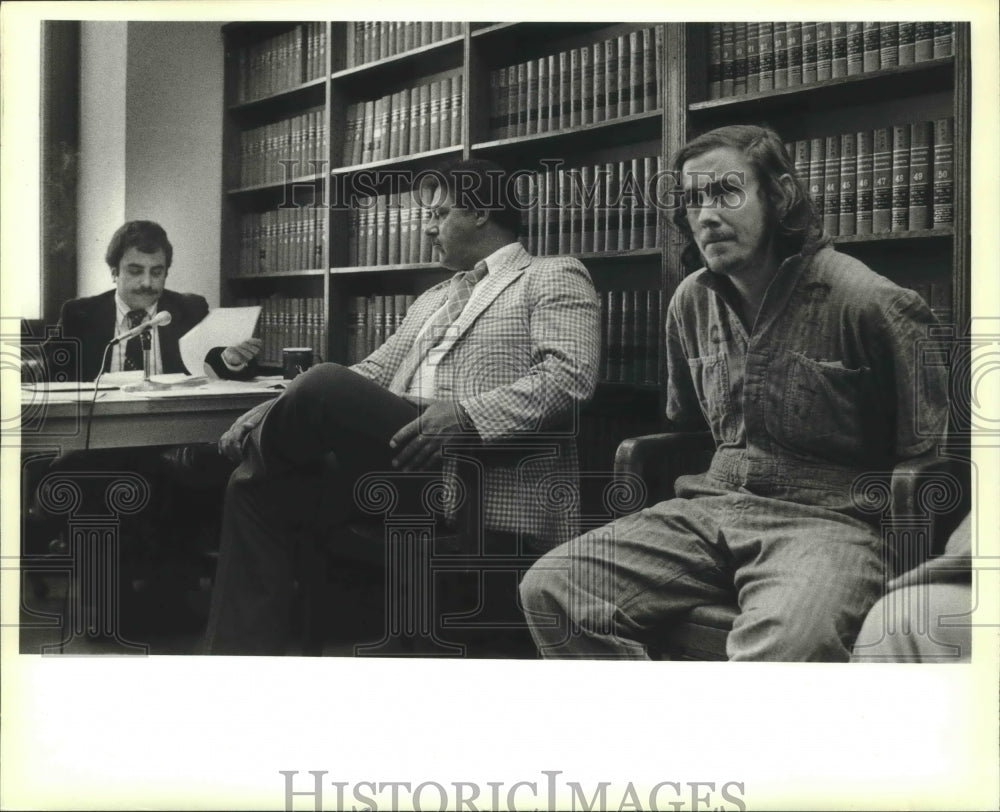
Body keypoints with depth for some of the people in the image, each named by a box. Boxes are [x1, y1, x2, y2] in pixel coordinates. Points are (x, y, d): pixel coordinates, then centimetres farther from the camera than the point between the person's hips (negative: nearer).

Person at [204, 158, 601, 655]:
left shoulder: (554, 277, 5)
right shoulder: (434, 299, 29)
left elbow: (570, 375, -11)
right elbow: (375, 371, 22)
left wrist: (469, 414, -26)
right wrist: (273, 414, 6)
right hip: (402, 471, 8)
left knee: (328, 387, -25)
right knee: (256, 486, -8)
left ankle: (257, 448, 7)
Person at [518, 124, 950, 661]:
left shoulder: (864, 301, -7)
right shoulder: (692, 301, 13)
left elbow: (928, 450, 1)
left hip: (824, 517, -6)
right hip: (708, 509, 7)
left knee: (784, 642, -42)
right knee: (548, 588, -14)